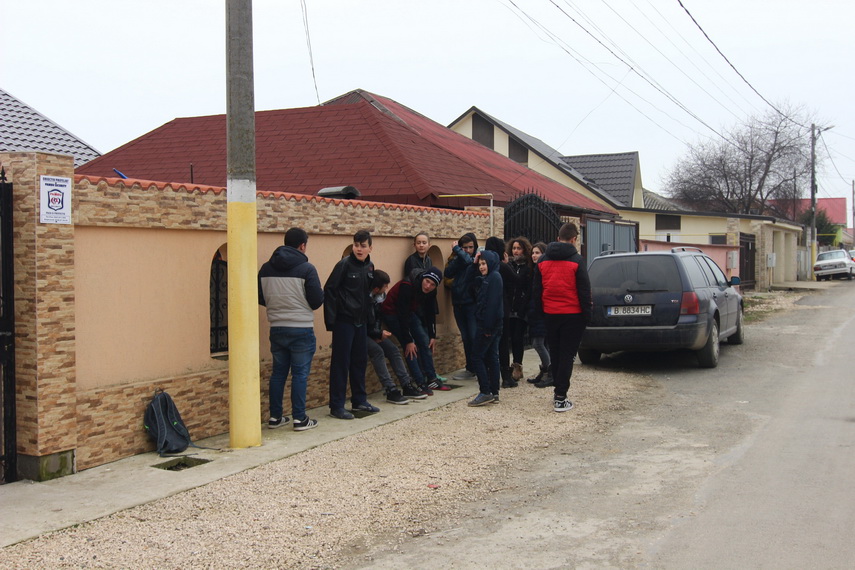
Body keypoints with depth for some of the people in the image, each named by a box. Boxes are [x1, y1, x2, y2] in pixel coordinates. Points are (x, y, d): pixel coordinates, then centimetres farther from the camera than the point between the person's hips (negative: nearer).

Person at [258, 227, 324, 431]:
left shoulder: (266, 269, 3)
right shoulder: (306, 269, -12)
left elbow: (261, 299, 8)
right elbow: (317, 301, -11)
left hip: (277, 328, 5)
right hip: (301, 329, -5)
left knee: (278, 372, 14)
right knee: (300, 374, 3)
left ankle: (275, 417, 18)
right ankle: (300, 419, 5)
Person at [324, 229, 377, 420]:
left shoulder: (369, 266, 8)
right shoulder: (345, 264, -12)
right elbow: (329, 290, -13)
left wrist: (368, 315, 13)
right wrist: (331, 319, -17)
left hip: (361, 322, 7)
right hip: (344, 321, -7)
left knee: (360, 361, 13)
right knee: (341, 363, -2)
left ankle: (359, 401, 24)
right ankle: (337, 406, 3)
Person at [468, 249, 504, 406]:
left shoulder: (494, 277, -14)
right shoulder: (488, 278, 17)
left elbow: (492, 303, -20)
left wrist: (487, 327, -22)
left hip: (488, 325, -10)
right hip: (492, 326, 10)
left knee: (477, 356, -7)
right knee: (491, 357, 11)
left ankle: (485, 392, -7)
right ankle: (494, 393, 14)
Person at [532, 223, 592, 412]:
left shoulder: (543, 260, 6)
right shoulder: (576, 260, -9)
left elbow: (537, 290, 11)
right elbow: (584, 290, -9)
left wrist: (540, 311, 18)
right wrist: (587, 315, -2)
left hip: (550, 314, 4)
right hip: (572, 314, -4)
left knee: (555, 354, 15)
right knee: (567, 355, -1)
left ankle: (559, 391, 21)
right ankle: (560, 398, -4)